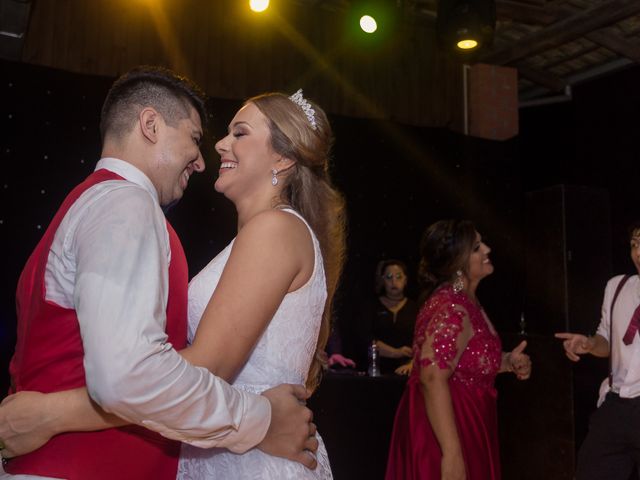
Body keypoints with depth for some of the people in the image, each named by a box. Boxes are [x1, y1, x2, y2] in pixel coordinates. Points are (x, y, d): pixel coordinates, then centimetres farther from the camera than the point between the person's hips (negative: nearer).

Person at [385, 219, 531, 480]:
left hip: (463, 426, 10)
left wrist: (508, 362, 6)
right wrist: (452, 454, -32)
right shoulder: (451, 309, -22)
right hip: (442, 431, -10)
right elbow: (433, 379, -30)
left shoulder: (465, 300, 9)